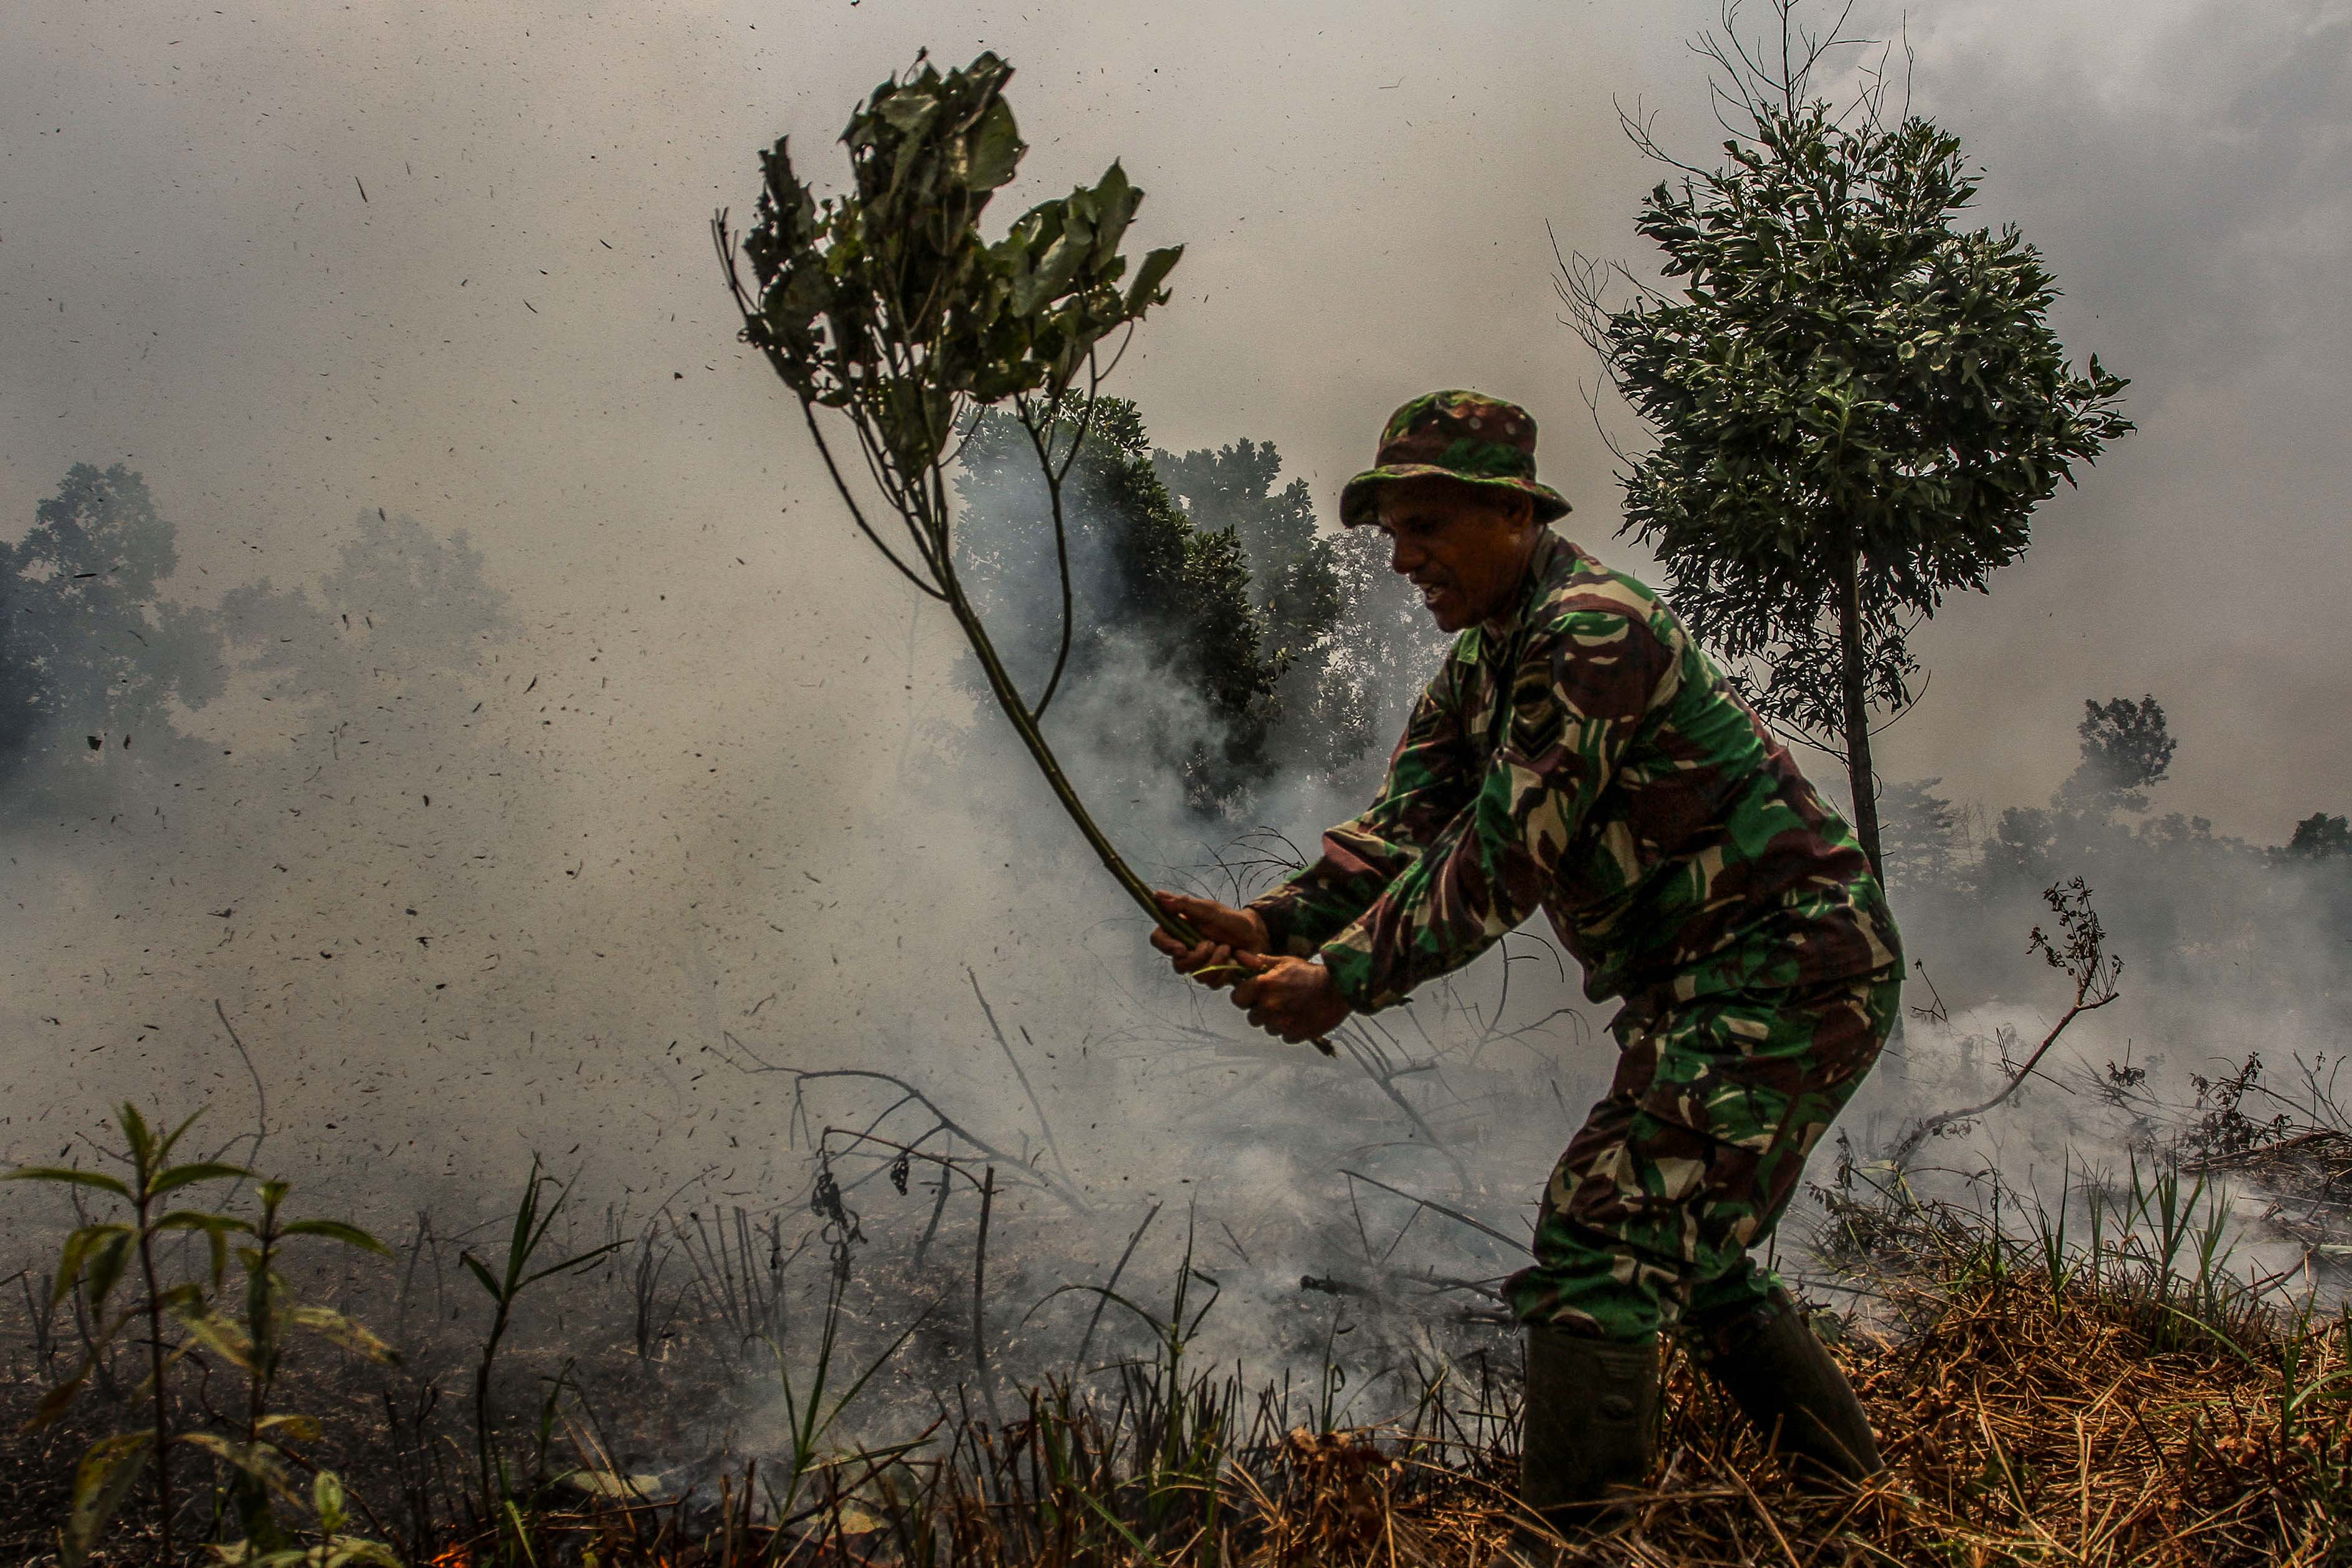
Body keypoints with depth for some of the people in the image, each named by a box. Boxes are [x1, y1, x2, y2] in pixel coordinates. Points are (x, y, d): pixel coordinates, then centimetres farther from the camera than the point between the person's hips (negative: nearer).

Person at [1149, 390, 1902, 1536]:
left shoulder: (1590, 628, -19)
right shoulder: (1479, 665, 12)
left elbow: (1505, 857, -23)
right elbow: (1400, 828, 2)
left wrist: (1345, 978, -21)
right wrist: (1272, 925, -13)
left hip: (1788, 960, -11)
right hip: (1701, 985, 11)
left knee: (1599, 1239, -15)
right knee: (1686, 1251, 20)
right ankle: (1856, 1508, 34)